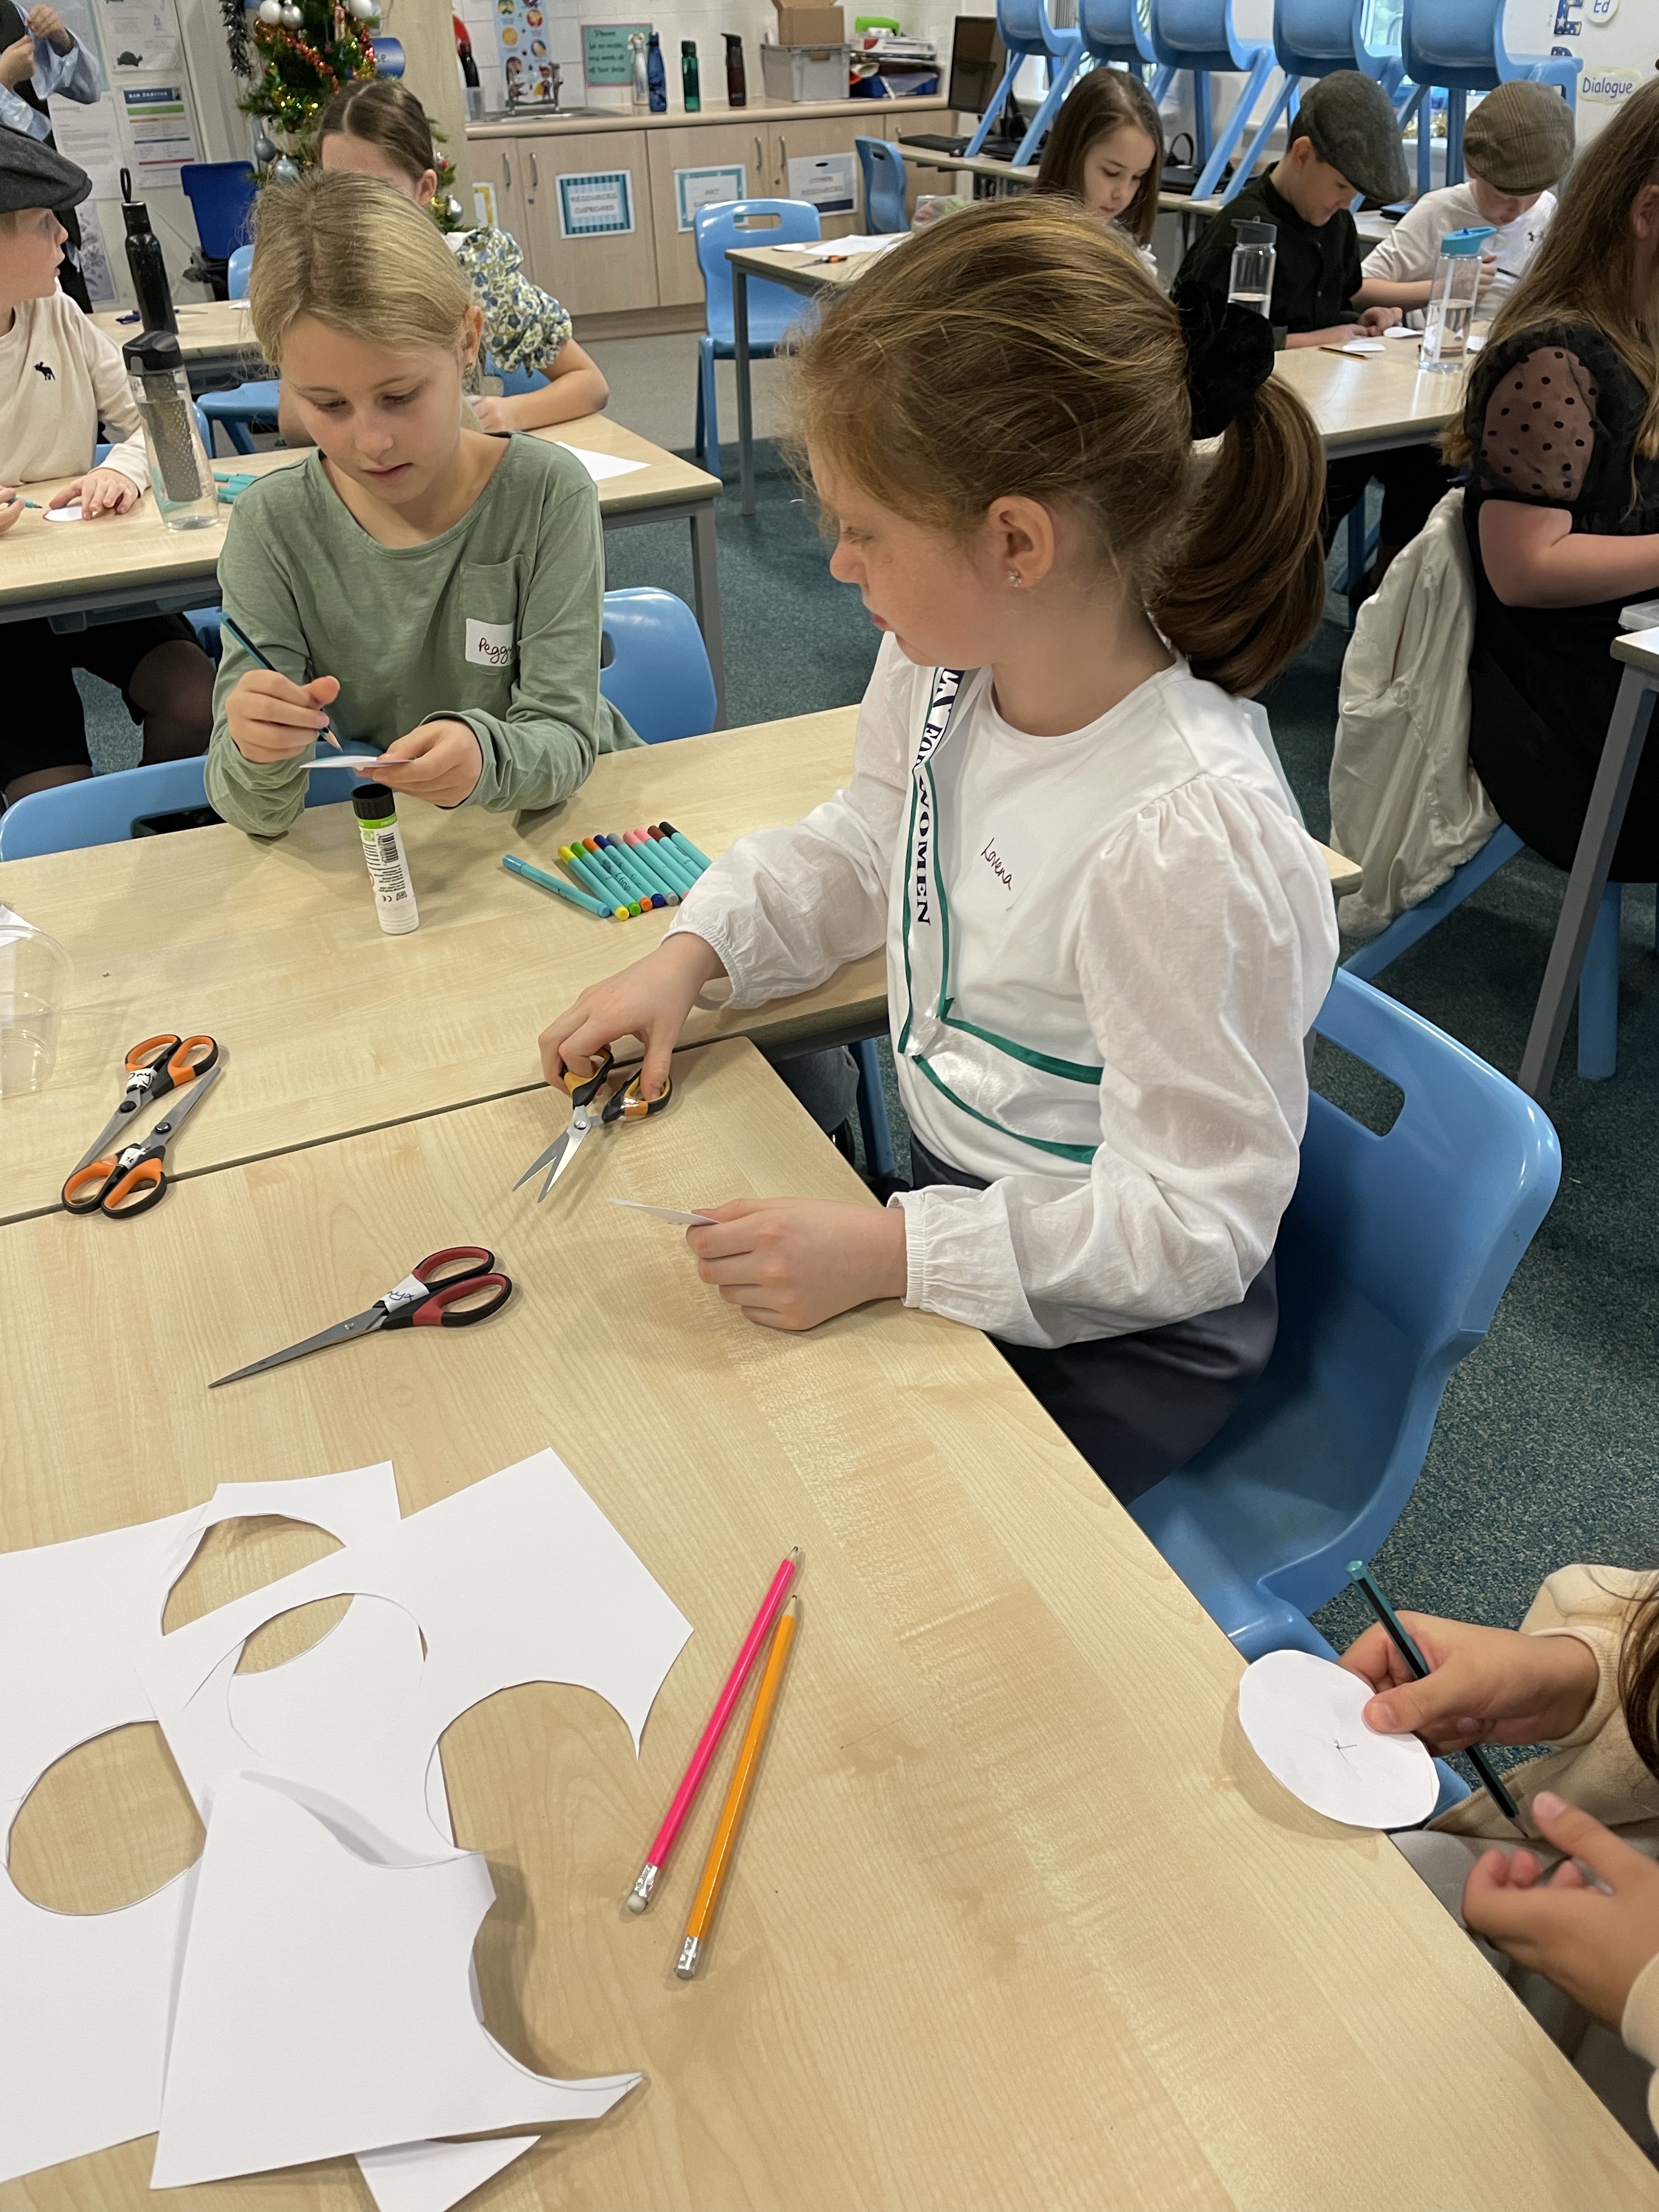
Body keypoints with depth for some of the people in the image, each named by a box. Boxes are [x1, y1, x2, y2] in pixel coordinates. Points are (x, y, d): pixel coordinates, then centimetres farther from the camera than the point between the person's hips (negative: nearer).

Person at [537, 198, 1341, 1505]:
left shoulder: (1188, 838, -33)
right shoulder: (940, 673, -10)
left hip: (1109, 1341, -7)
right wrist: (689, 955, -2)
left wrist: (889, 1252, -31)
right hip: (952, 1189, 7)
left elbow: (1194, 1217, -26)